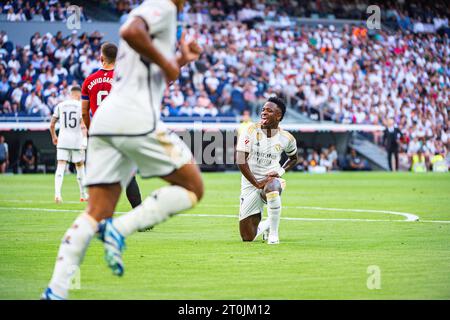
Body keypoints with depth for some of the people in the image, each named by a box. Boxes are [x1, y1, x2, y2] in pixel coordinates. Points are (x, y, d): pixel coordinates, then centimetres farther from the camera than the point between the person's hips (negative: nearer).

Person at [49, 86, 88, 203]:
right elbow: (83, 124, -14)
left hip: (62, 140, 1)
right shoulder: (81, 106, -1)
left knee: (60, 166, -5)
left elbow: (52, 124, 9)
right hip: (76, 140, -1)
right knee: (80, 166, 14)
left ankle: (57, 193, -25)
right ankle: (83, 195, 24)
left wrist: (54, 137, 24)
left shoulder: (60, 105, 7)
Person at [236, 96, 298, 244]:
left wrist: (280, 172, -1)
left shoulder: (286, 138, -3)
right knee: (247, 237, -1)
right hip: (250, 183, 0)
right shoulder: (250, 132, -11)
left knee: (271, 188, -42)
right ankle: (265, 225, 37)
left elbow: (293, 158, 18)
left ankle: (273, 232, -21)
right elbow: (240, 161, -16)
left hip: (271, 179, 0)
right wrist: (257, 183, -21)